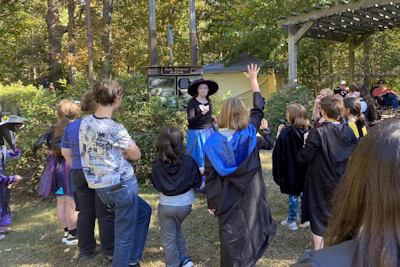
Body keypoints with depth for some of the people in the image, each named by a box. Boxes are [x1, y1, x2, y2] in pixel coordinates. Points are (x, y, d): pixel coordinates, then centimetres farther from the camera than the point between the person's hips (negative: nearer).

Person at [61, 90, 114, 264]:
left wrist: (76, 168, 18)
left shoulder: (71, 126, 6)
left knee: (85, 213, 16)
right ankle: (109, 254, 14)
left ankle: (86, 251, 28)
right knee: (106, 215, 4)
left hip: (79, 175, 6)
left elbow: (65, 152, 11)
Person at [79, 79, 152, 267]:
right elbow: (136, 155, -7)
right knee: (124, 235, 7)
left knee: (144, 210, 26)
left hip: (100, 186, 8)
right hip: (122, 184, -8)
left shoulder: (85, 122, 1)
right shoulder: (115, 129, -22)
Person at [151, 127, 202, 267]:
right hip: (185, 205, 1)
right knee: (177, 229, 28)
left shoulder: (157, 165, -13)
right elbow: (197, 182, -9)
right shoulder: (188, 161, -17)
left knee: (169, 238, 15)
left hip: (165, 206, -1)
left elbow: (155, 184, 2)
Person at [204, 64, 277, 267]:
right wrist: (253, 80, 14)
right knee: (249, 229, 21)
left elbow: (210, 175, -11)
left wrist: (212, 202, 0)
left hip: (227, 197, 0)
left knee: (230, 233, 12)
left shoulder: (213, 141, -14)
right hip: (251, 193, 1)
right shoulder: (249, 133, -13)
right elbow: (258, 109, 4)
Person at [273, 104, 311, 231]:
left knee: (293, 194, 5)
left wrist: (279, 133, -4)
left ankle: (291, 221, 16)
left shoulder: (286, 132, -19)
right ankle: (305, 218, 25)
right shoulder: (309, 131, -2)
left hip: (291, 168, -5)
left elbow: (279, 150, -14)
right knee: (304, 192, 16)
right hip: (306, 168, 5)